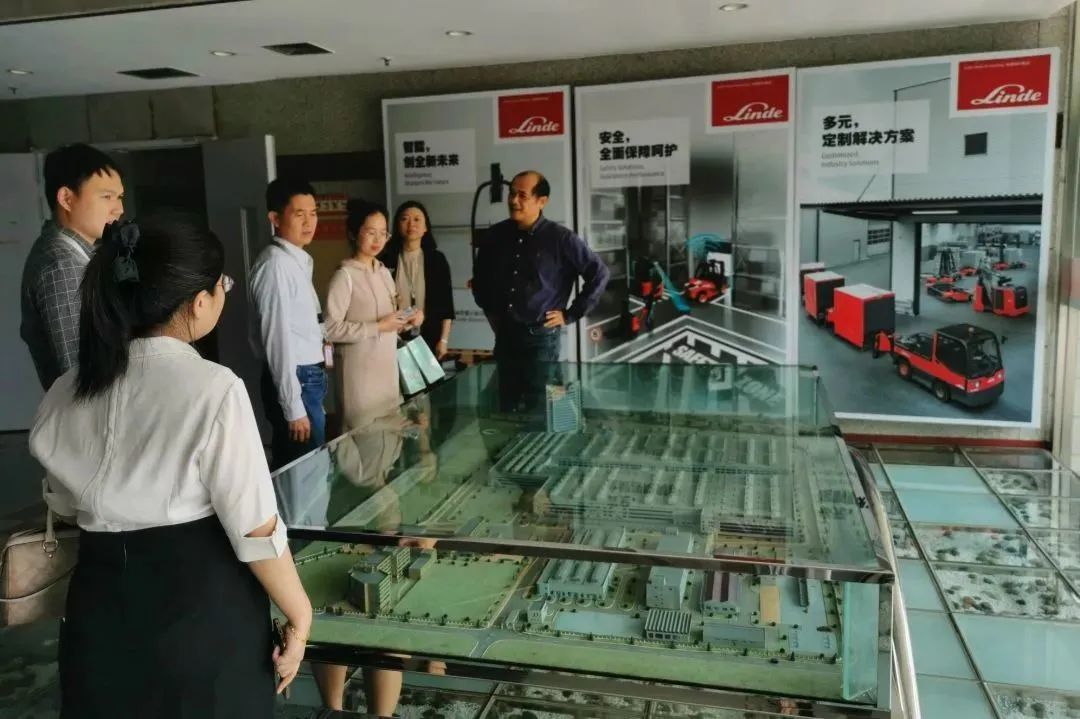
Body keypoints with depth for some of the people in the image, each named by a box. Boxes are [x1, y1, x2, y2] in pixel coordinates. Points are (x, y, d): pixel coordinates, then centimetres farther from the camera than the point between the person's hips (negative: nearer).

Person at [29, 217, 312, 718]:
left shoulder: (69, 392, -1)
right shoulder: (213, 388, -20)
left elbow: (64, 506, 13)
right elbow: (254, 530, -18)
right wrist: (300, 615, -5)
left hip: (99, 601, 5)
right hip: (201, 603, -5)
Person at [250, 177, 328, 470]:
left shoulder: (300, 260, 10)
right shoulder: (275, 264, -18)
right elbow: (278, 339, -21)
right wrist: (293, 407, -20)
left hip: (310, 377, 9)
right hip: (296, 381, -9)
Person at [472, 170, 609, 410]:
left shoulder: (560, 239, -11)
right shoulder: (496, 235, 3)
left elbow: (599, 274, -8)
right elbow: (480, 275, 21)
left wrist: (570, 315, -8)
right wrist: (488, 310, 15)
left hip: (541, 336, -5)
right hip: (504, 335, 5)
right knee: (507, 405, 12)